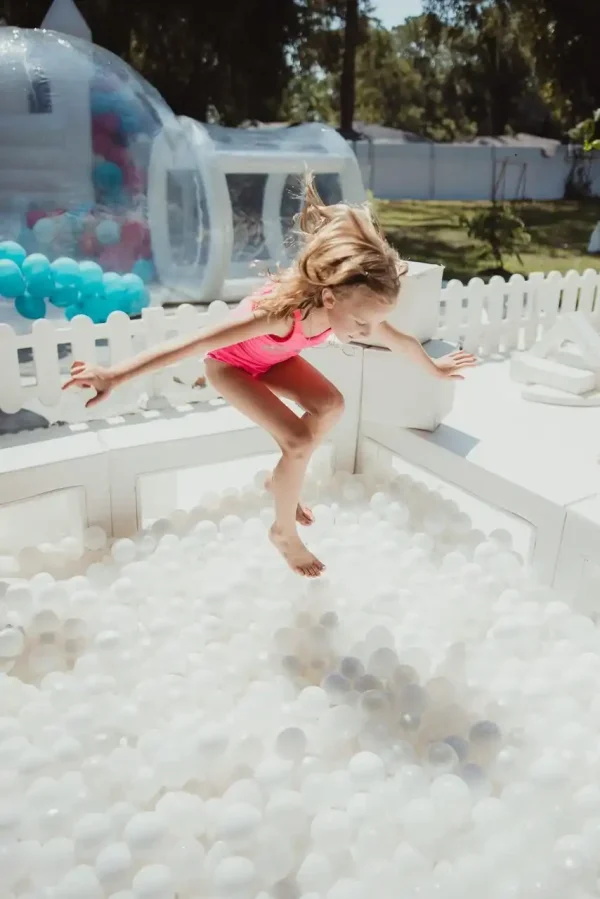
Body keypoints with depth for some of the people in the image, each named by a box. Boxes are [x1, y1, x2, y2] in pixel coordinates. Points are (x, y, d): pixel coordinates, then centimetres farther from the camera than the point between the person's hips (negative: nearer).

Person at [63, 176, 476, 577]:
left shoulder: (354, 306, -25)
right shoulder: (280, 312, -45)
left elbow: (403, 340, -3)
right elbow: (194, 344, -48)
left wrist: (434, 367, 15)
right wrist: (115, 375, -51)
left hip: (272, 359, 6)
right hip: (230, 365, -6)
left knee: (331, 405, -13)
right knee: (299, 442, -20)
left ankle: (281, 480, 13)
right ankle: (284, 532, 5)